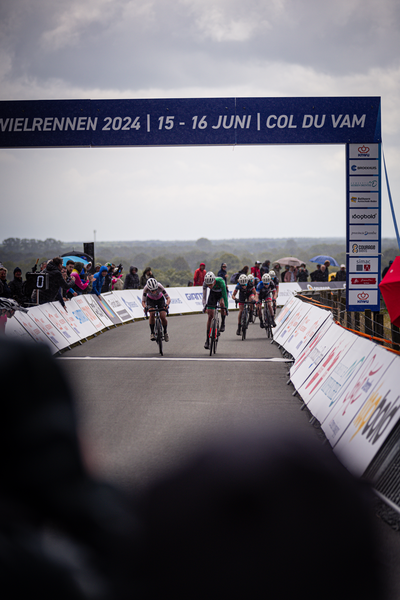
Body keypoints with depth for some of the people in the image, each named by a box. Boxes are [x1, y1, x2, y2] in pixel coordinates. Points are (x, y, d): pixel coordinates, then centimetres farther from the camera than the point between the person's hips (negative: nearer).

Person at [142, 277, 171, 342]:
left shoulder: (160, 286, -37)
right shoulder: (146, 288, -35)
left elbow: (168, 298, -33)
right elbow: (143, 301, -29)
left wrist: (167, 304, -54)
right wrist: (145, 307, -50)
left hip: (160, 299, 0)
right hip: (150, 300, 0)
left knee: (163, 317, -17)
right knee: (152, 314, -27)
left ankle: (165, 332, 9)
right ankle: (152, 333, -13)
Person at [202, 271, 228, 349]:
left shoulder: (220, 282, -40)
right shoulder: (205, 283, -31)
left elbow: (224, 295, -38)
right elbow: (204, 296, -26)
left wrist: (226, 308, -41)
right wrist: (204, 306, -40)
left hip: (221, 293, -2)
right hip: (213, 293, 2)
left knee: (222, 303, -38)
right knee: (210, 316, -6)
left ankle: (223, 324, -13)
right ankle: (207, 341, -3)